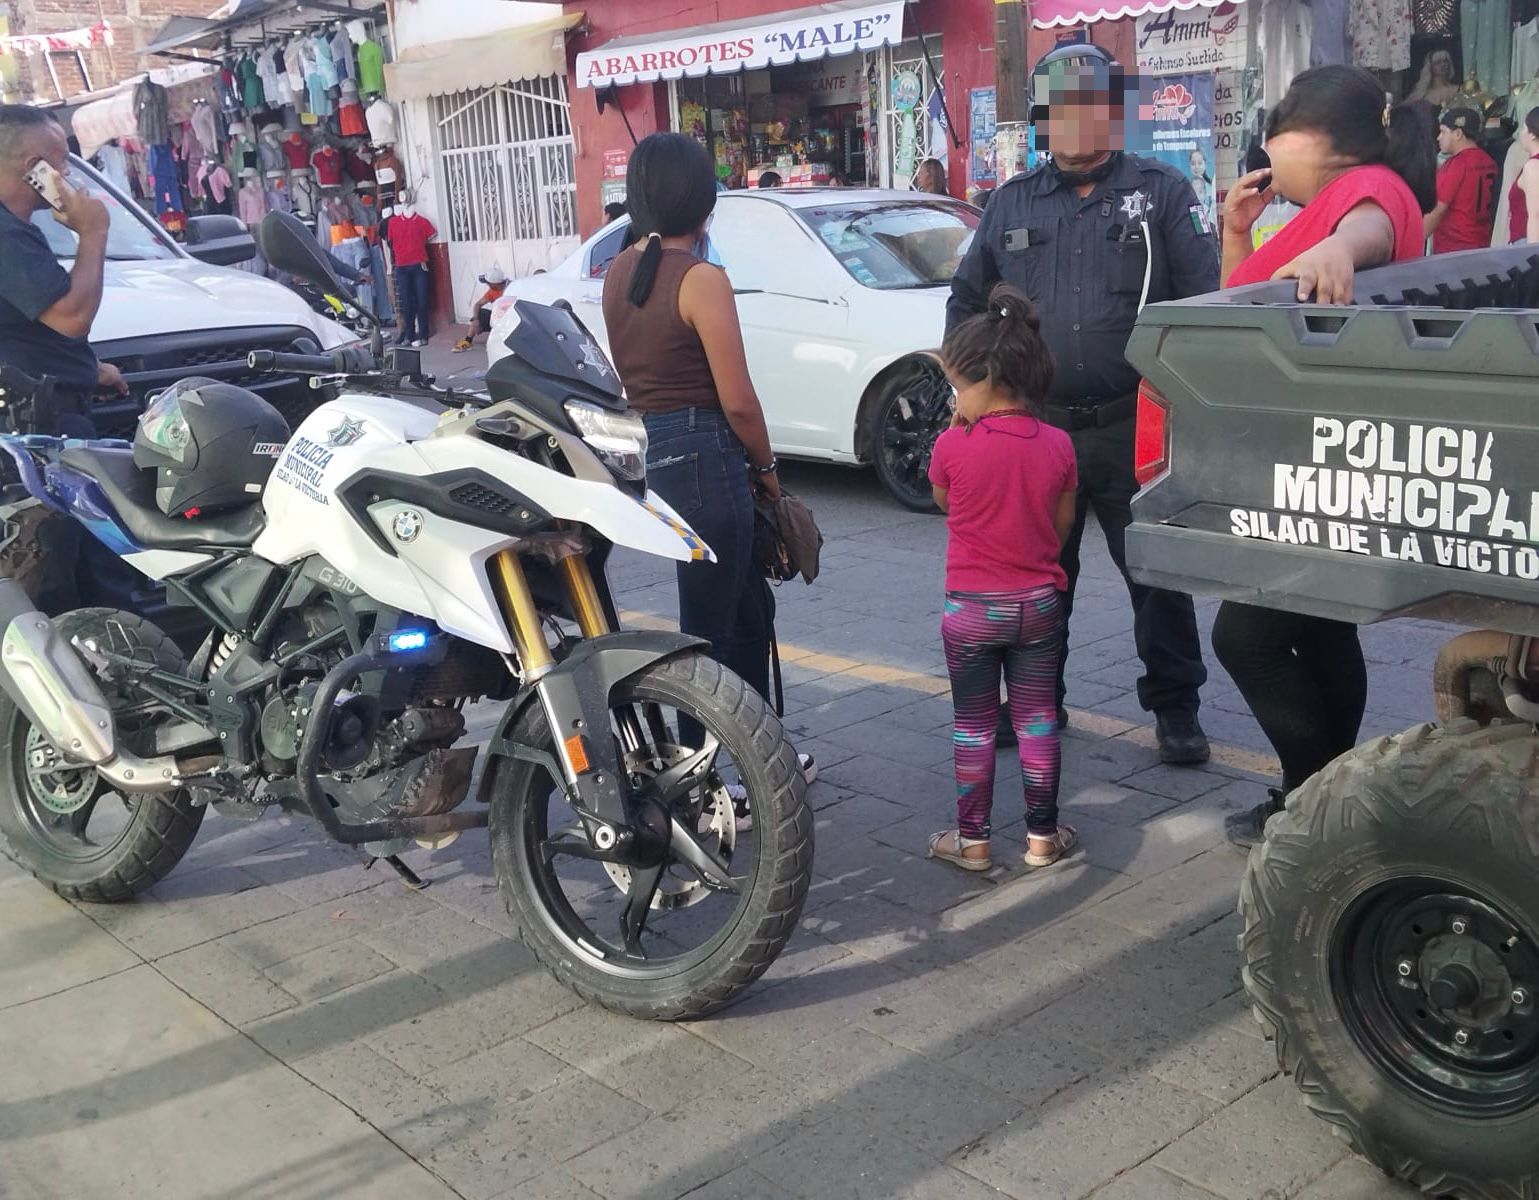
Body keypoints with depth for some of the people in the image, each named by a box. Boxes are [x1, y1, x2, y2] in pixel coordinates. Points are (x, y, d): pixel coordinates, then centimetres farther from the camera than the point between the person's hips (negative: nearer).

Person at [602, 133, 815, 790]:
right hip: (706, 457, -8)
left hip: (650, 451, 8)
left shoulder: (619, 274, 9)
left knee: (750, 607, 21)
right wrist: (767, 467, -1)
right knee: (709, 630, 3)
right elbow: (737, 399, -17)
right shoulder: (702, 279, -15)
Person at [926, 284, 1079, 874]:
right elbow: (1063, 524, 5)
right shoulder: (1057, 444, -5)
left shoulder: (952, 446, -13)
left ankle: (972, 841, 15)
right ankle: (1042, 836, 19)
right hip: (1039, 602, 2)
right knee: (1037, 719, 12)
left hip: (970, 606, -2)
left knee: (973, 725, 8)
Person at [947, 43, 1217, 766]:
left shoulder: (1161, 193, 2)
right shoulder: (1012, 205, 11)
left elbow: (1207, 300, -1)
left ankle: (1174, 706, 19)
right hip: (1033, 428, 3)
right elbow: (967, 299, 18)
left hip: (1135, 428, -3)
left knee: (1158, 571, 5)